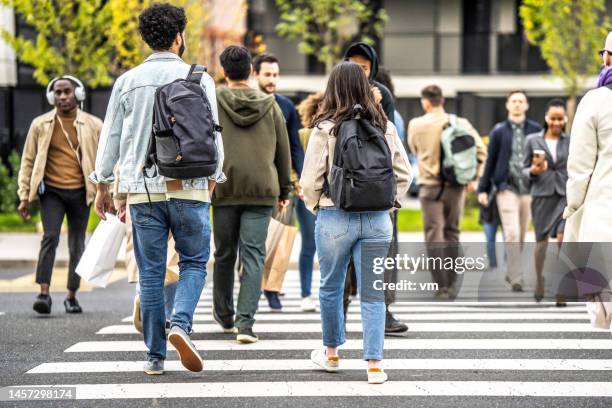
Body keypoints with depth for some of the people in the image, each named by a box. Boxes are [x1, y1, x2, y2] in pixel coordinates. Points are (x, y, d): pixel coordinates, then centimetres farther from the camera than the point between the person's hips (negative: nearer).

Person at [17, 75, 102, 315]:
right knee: (50, 237, -17)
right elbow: (28, 161, 8)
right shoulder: (41, 125, 4)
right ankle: (44, 294, -20)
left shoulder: (93, 125, 4)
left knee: (77, 245, 5)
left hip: (80, 192, 1)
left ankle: (72, 297, 16)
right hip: (51, 191, -1)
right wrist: (24, 196, 2)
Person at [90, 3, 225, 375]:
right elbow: (212, 135, 0)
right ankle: (181, 324, -15)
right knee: (194, 263, 10)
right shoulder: (198, 79, -1)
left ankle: (155, 356, 7)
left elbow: (111, 138, 8)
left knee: (151, 273, 7)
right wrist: (212, 178, 13)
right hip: (189, 187, -2)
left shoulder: (128, 81, 5)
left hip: (143, 189, 2)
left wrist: (103, 186, 16)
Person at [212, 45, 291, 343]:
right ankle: (245, 322, -12)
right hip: (262, 190, 0)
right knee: (253, 256, -2)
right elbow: (283, 151, 10)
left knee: (224, 254, 14)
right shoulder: (270, 105, 7)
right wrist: (284, 190, 19)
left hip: (224, 188, 0)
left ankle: (224, 314, 30)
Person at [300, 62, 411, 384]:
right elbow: (404, 174, 6)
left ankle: (331, 353, 32)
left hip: (335, 218, -2)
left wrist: (315, 206, 9)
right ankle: (374, 365, 0)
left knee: (330, 286, 16)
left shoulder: (325, 128, -9)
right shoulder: (385, 127, 1)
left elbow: (310, 180, -9)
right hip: (378, 219, 2)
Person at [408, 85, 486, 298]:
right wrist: (474, 177, 3)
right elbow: (481, 150, -4)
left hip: (429, 186, -2)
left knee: (434, 236, 0)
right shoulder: (460, 123, -2)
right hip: (456, 186, 2)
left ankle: (441, 286, -7)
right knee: (452, 233, 13)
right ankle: (451, 284, 16)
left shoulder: (416, 125, -4)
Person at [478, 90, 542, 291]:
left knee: (521, 235, 8)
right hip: (506, 188, -2)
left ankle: (511, 272, 21)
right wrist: (483, 189, 5)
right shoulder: (499, 131, 5)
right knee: (512, 233, -12)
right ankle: (516, 277, -13)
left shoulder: (536, 130, 7)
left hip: (528, 189, 2)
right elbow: (490, 161, 7)